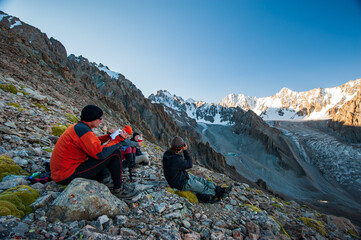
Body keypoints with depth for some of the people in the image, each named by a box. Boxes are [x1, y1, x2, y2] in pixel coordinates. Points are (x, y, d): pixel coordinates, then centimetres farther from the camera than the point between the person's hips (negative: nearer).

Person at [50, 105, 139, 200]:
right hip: (68, 175, -10)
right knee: (115, 153, -14)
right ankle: (118, 189, -1)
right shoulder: (82, 129, -20)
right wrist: (117, 142, -13)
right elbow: (100, 153, -27)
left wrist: (108, 136, 8)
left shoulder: (77, 127, 11)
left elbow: (94, 142, 21)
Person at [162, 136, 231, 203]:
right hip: (183, 184, -9)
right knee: (204, 188, 10)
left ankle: (219, 189, 25)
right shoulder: (177, 160, -40)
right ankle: (219, 193, 33)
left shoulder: (167, 153, -11)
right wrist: (185, 150, -16)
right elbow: (190, 164, -20)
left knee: (202, 180, 15)